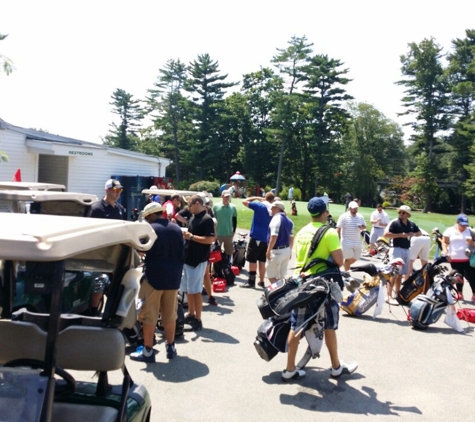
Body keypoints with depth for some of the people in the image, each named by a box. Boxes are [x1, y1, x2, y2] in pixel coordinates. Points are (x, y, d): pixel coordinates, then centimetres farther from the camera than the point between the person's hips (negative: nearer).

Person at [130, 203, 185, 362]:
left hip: (154, 276, -6)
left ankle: (148, 351, 7)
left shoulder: (150, 229, -9)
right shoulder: (176, 229, 8)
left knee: (149, 315, 3)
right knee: (170, 315, 15)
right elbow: (182, 254, 12)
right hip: (173, 277, 6)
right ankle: (171, 347, 22)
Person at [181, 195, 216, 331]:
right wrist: (185, 234, 5)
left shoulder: (207, 219, -14)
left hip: (198, 260, -9)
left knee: (195, 290, -4)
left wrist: (191, 237, -21)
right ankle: (191, 315, 29)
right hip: (187, 258, 9)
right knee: (187, 289, 16)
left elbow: (210, 239, -22)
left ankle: (198, 320, 6)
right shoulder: (193, 217, 13)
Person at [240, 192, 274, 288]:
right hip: (267, 238, 6)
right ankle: (261, 281, 18)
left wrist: (256, 198, 4)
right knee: (262, 261, 12)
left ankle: (251, 282, 3)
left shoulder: (260, 206, -9)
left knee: (252, 260, 0)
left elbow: (244, 201, -4)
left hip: (256, 237, -6)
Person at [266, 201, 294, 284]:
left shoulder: (276, 218, -14)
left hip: (276, 251, -9)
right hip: (286, 250, 9)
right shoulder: (289, 220, 12)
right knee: (281, 276, 14)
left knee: (272, 276, -1)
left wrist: (268, 250, -16)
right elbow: (291, 238, 16)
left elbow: (274, 237, -21)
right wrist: (290, 251, 23)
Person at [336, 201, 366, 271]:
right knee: (349, 259, -6)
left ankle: (344, 264, 36)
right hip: (347, 242, -6)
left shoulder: (360, 216, 6)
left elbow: (364, 226, 16)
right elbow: (338, 229, -9)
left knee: (355, 259, 10)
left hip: (357, 242, 6)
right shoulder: (343, 217, -9)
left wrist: (362, 227, -10)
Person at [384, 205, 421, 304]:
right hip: (396, 249, -7)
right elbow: (386, 234, -16)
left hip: (407, 250, 7)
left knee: (400, 274, 13)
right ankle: (389, 296, -12)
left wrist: (412, 234, 2)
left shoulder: (411, 224, 11)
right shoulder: (394, 222, -7)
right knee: (394, 273, -13)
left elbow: (419, 233, 25)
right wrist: (400, 235, -16)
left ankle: (397, 294, 23)